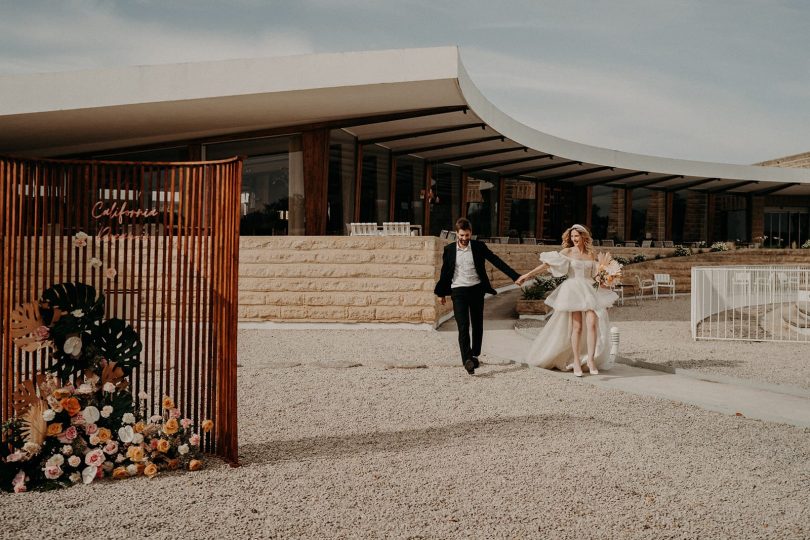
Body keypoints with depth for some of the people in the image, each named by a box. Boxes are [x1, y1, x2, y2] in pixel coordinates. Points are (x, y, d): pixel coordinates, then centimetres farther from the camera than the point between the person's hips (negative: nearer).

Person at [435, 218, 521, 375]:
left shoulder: (479, 246, 0)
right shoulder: (449, 250, 1)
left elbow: (497, 261, -2)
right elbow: (445, 272, 10)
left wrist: (515, 276, -7)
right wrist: (441, 293, 15)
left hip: (477, 290, 2)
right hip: (458, 291, -2)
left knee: (477, 325, 11)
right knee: (463, 326, -13)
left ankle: (474, 355, 26)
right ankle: (467, 360, -22)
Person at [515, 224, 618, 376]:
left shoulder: (591, 254, 11)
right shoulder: (567, 252, 1)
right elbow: (547, 264, -4)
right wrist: (528, 275, -8)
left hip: (590, 291, 3)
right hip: (573, 291, -3)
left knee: (592, 324, -11)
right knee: (577, 327, -6)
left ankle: (591, 359, -5)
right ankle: (576, 362, 2)